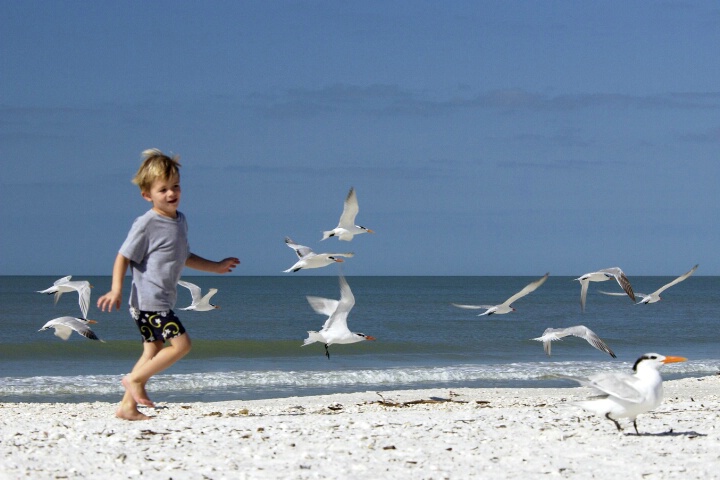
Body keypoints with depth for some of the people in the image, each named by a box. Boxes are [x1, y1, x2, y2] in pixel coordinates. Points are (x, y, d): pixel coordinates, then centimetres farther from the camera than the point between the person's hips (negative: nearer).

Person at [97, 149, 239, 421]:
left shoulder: (180, 221, 13)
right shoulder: (146, 224, -13)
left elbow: (183, 257, 27)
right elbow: (123, 257, -12)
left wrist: (215, 267, 30)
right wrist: (116, 289, -22)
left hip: (162, 301, 9)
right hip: (149, 299, -9)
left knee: (154, 352, 10)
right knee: (180, 344, -13)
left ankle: (128, 406, 13)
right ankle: (135, 379, -3)